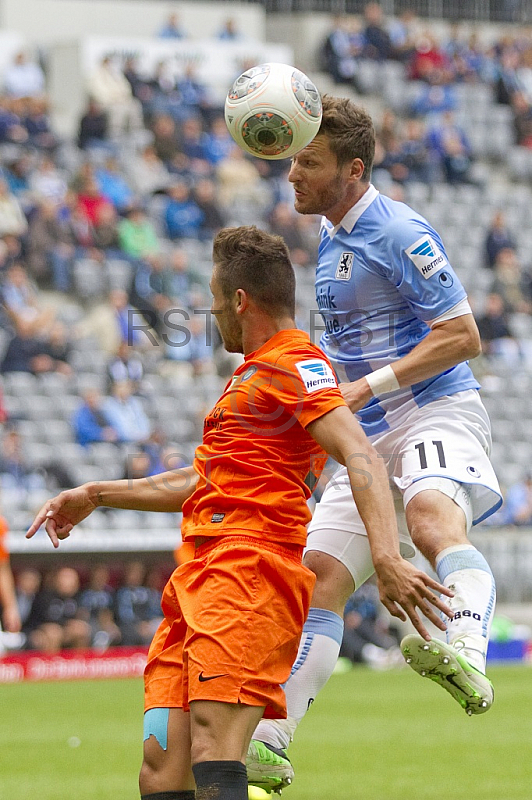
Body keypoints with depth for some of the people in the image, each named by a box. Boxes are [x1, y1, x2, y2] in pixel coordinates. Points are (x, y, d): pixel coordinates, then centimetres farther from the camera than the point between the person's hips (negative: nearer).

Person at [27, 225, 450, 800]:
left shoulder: (293, 365, -2)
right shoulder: (254, 374, 31)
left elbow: (359, 455, -18)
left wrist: (386, 558, -33)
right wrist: (96, 495, 48)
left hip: (251, 565, -9)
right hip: (199, 579, 9)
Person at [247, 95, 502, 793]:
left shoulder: (398, 233, -11)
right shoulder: (332, 240, 17)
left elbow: (462, 336, -16)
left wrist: (367, 388, -18)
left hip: (438, 414, -9)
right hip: (372, 435, 9)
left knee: (433, 516, -39)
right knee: (319, 577, 2)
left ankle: (467, 655, -64)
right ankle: (267, 744, 5)